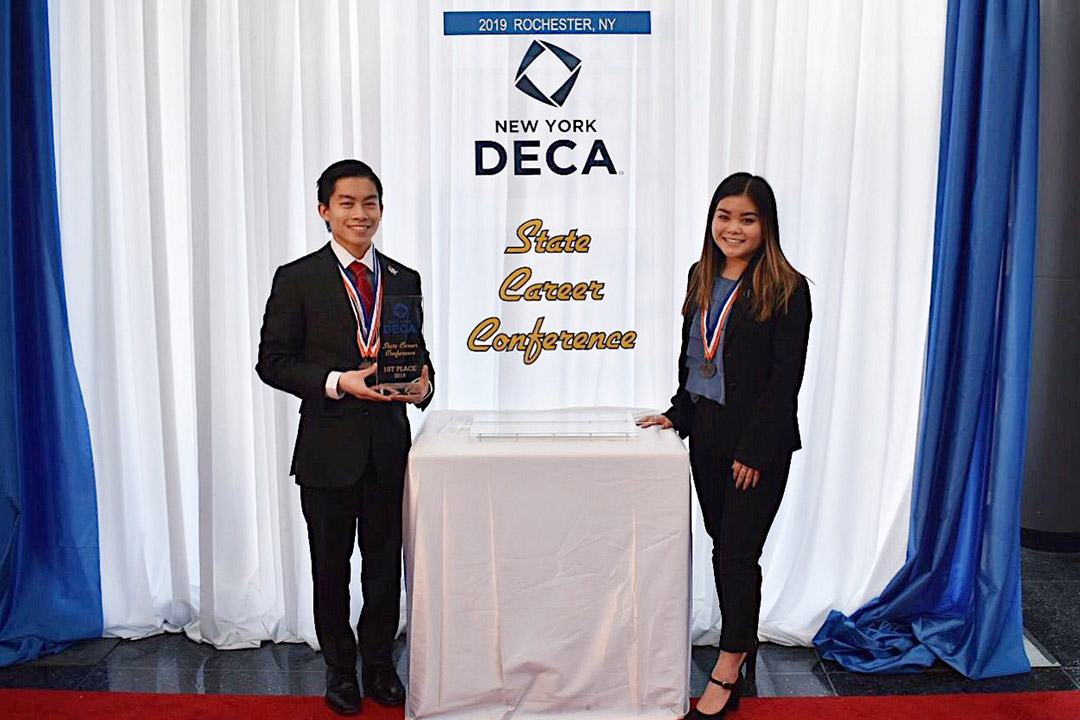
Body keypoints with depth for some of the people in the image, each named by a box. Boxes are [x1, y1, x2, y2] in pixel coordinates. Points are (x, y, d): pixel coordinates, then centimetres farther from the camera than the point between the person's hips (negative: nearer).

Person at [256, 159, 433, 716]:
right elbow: (273, 362, -6)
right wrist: (338, 382, -19)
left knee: (386, 565, 14)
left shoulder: (404, 280, 8)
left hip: (388, 446, 3)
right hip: (328, 447, -3)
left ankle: (379, 662, 34)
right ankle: (340, 668, 33)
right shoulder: (298, 278, -4)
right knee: (331, 567, 13)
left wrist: (422, 383, -10)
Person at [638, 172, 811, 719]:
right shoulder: (702, 277, 8)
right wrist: (679, 413, 10)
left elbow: (785, 380, -14)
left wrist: (754, 450, -16)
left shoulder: (787, 289, -11)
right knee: (722, 547, 16)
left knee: (738, 554, 0)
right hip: (707, 434, 6)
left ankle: (726, 676, 14)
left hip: (758, 442, -6)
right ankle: (743, 641, 34)